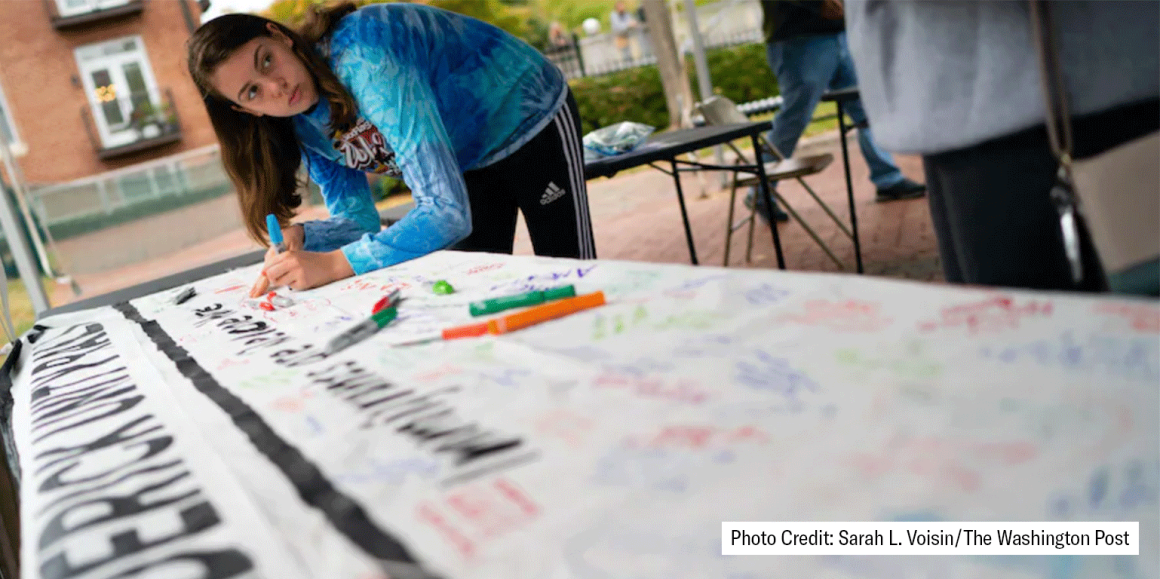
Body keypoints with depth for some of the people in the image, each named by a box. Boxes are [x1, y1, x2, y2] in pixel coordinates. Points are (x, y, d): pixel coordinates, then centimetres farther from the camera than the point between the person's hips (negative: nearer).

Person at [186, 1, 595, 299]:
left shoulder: (362, 56, -38)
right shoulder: (303, 125, -13)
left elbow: (446, 213, -43)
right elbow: (357, 221, -5)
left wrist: (331, 265, -44)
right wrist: (301, 238, -25)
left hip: (529, 122, -7)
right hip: (468, 161, 7)